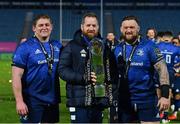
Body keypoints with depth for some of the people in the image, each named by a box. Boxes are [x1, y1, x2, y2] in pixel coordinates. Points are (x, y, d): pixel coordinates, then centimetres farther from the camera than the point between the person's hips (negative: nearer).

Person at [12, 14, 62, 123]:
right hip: (33, 101, -5)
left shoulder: (57, 46, 7)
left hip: (52, 100, 5)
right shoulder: (24, 48, -8)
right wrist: (19, 101, -17)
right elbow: (17, 76, -12)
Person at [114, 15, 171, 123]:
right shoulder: (118, 49, 7)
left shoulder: (149, 46, -6)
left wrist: (165, 95, -15)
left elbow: (162, 69, -9)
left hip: (147, 99, -4)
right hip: (124, 101, 5)